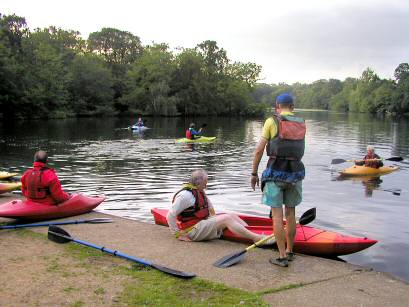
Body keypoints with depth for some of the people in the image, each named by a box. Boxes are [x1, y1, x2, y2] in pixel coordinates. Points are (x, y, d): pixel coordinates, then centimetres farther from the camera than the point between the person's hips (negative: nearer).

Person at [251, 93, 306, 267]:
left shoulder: (272, 122, -5)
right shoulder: (301, 124, 9)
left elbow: (259, 150, -8)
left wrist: (254, 173, 1)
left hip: (275, 173, -5)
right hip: (295, 173, 5)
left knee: (277, 215, -1)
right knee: (290, 212, 16)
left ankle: (282, 257, 1)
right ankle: (289, 252, 27)